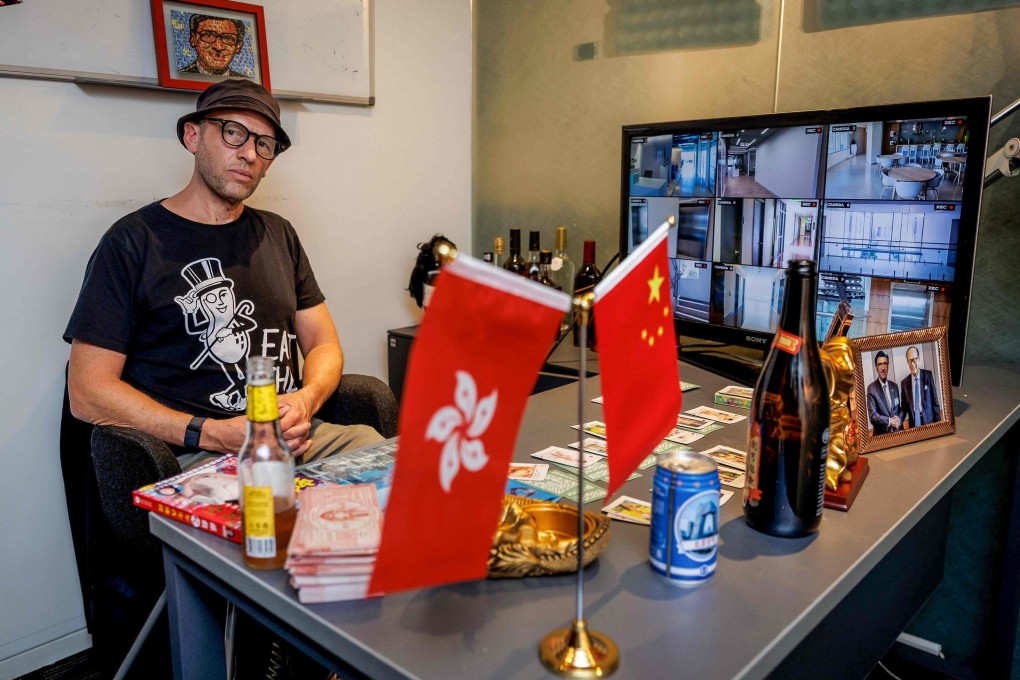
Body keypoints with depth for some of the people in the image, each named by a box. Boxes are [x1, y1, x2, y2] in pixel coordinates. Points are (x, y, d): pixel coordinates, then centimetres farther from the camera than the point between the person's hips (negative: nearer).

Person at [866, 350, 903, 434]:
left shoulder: (894, 386, 9)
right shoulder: (871, 388, -8)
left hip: (897, 431, 4)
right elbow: (872, 416, -13)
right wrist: (889, 421, -18)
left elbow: (901, 408, 12)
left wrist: (899, 419, -7)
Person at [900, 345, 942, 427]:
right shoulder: (904, 383, 1)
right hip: (913, 423, 1)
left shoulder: (928, 375, -1)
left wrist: (938, 422, -3)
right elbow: (904, 407, 3)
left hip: (929, 421, -1)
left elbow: (935, 400, 0)